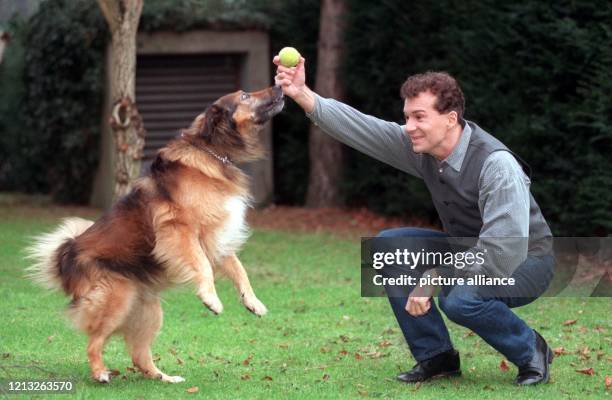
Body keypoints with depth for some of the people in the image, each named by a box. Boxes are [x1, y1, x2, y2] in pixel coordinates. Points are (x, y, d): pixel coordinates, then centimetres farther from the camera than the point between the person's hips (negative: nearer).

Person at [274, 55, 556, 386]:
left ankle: (531, 351, -6)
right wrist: (303, 95, -27)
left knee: (459, 299, -35)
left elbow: (503, 254, -35)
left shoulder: (496, 165, -31)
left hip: (524, 261, -8)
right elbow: (359, 128, -13)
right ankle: (435, 356, 3)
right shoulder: (419, 146, -10)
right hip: (466, 252, 8)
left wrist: (432, 279, -31)